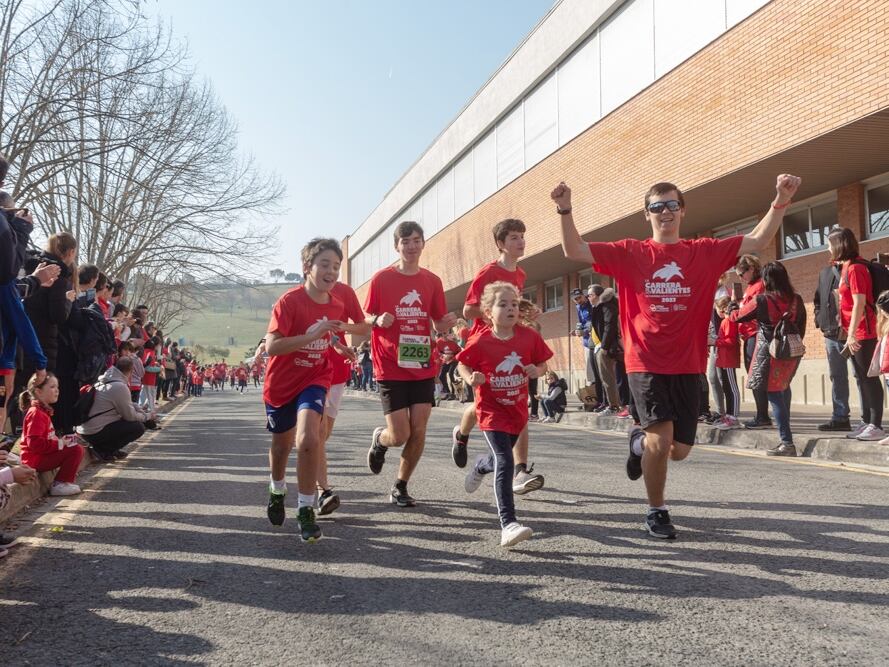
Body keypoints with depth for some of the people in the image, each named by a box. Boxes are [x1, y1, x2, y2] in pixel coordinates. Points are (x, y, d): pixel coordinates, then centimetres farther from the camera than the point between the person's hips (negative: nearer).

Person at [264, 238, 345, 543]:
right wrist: (313, 335, -33)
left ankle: (306, 510, -8)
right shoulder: (289, 301, -19)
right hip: (281, 383, -1)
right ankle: (277, 491, 50)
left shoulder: (336, 306, -2)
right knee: (281, 445, 18)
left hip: (314, 380, 2)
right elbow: (272, 346, -28)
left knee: (308, 439, -23)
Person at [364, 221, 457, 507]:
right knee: (400, 435, -6)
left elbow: (438, 325, 12)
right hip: (391, 368, -3)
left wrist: (447, 322, -10)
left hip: (423, 367, 3)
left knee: (418, 432, 0)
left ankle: (401, 487, 20)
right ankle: (379, 439, 31)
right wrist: (378, 320, -20)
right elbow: (366, 319, 3)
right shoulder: (381, 279, -3)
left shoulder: (432, 281, 7)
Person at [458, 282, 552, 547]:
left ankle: (479, 466, 62)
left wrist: (536, 371, -16)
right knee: (504, 461, -20)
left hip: (517, 409, 5)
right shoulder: (480, 341, -14)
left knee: (501, 457, 24)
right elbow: (462, 365, -2)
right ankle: (508, 524, -19)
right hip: (491, 409, -5)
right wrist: (470, 379, -22)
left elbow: (541, 363, 6)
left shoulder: (529, 336, -7)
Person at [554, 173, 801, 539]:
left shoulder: (704, 252, 4)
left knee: (679, 450, 8)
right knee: (661, 439, -14)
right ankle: (656, 511, 11)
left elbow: (757, 241, 0)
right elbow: (574, 250, -5)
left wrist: (780, 202, -13)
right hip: (646, 365, -3)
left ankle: (640, 443, 43)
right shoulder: (630, 253, -1)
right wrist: (565, 209, -18)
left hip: (688, 367, 3)